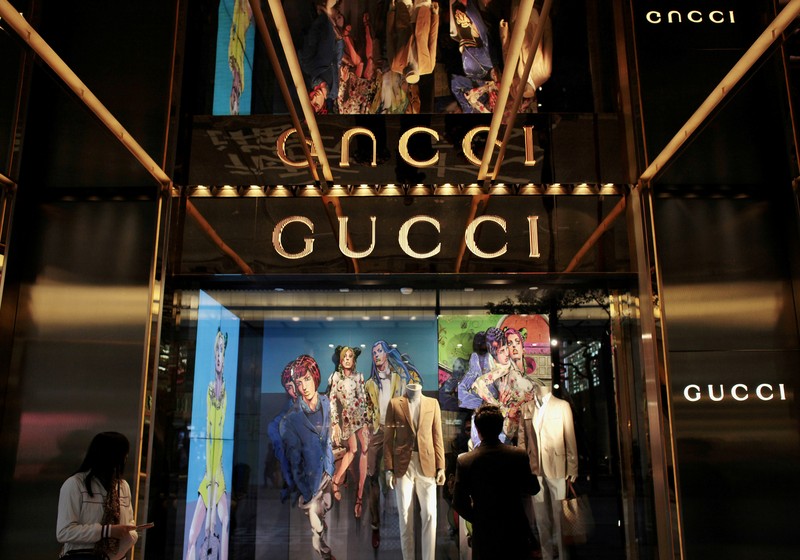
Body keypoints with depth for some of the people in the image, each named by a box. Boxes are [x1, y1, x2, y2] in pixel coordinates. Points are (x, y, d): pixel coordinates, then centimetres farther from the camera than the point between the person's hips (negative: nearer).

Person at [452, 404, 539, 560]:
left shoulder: (464, 461, -15)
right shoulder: (519, 455, -13)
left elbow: (459, 503, -9)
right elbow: (533, 489, 0)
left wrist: (478, 519, 7)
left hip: (484, 532, -1)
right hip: (516, 529, 1)